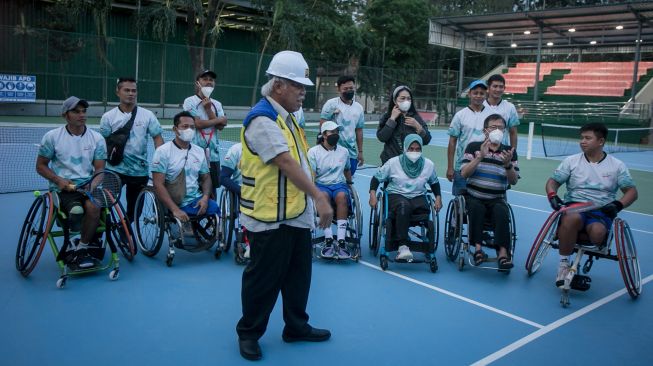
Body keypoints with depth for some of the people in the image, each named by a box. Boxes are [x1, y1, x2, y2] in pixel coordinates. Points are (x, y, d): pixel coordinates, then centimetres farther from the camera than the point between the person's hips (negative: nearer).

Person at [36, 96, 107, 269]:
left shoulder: (97, 138, 6)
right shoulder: (52, 136, 3)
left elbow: (99, 169, 5)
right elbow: (41, 166, 8)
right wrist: (58, 180, -10)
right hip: (62, 188, -1)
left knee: (93, 206, -32)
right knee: (76, 210, -33)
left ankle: (80, 249, -10)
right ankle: (84, 241, -1)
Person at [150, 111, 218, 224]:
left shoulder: (199, 151, 10)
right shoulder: (163, 151, -6)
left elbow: (206, 178, 17)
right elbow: (158, 184, -12)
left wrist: (205, 197, -6)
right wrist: (175, 210, -22)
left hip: (196, 200, 5)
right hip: (174, 203, -5)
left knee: (214, 208, -21)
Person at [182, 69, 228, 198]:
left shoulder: (217, 104, 14)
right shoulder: (190, 101, -1)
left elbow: (221, 126, 0)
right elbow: (198, 123, -13)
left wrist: (208, 108, -8)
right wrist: (220, 119, -2)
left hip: (213, 154, 5)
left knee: (212, 190, 10)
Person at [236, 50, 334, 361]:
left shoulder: (286, 116, 14)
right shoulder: (262, 119, -18)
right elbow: (287, 164, -27)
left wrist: (314, 197, 13)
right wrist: (319, 197, -30)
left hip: (296, 214, 10)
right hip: (270, 219, -9)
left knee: (298, 274, 18)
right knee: (264, 278, 3)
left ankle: (296, 327, 34)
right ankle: (248, 333, 22)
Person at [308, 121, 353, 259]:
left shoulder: (344, 151, 16)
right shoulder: (314, 151, 4)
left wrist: (350, 184, 24)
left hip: (339, 184, 2)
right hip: (321, 185, -2)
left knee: (341, 196, -35)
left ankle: (341, 241, -41)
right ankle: (328, 240, -38)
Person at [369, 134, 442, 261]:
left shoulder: (428, 164, 8)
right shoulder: (393, 162, 0)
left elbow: (434, 182, 25)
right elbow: (376, 178, 7)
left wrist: (438, 197, 11)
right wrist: (373, 194, -8)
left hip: (418, 196, 3)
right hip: (396, 195, -3)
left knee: (425, 209, -34)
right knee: (404, 206, -39)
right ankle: (403, 246, -42)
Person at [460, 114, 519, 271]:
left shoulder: (509, 152, 8)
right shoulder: (474, 147, 3)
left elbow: (513, 181, 1)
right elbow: (464, 174, -8)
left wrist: (508, 164, -18)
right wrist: (480, 156, -19)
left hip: (497, 199, 1)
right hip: (474, 197, -1)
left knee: (502, 211, -30)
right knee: (477, 208, -33)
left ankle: (503, 252, -32)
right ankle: (478, 248, -30)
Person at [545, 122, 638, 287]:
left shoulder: (617, 165, 9)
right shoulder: (571, 161, 9)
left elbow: (632, 191, 8)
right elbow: (553, 182, 9)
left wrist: (618, 204, -13)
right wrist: (552, 195, -14)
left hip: (601, 211, 0)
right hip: (574, 206, 0)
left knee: (597, 232, -36)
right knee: (571, 218, -38)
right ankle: (564, 264, -25)